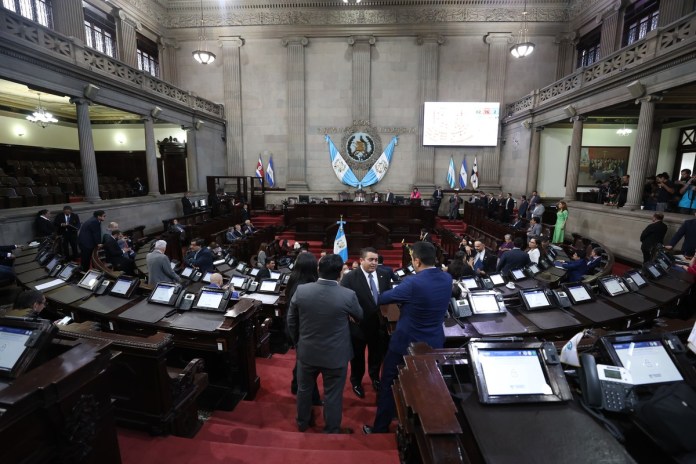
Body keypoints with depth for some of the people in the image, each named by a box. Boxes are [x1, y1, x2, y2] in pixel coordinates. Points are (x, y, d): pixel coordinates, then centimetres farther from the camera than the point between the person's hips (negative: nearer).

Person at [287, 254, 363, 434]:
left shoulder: (301, 290, -15)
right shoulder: (348, 295, -22)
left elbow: (291, 321, -1)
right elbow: (360, 316, 0)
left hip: (307, 351, 3)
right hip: (336, 355, -3)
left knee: (304, 389, 25)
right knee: (333, 395, 17)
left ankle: (302, 422, 47)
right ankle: (332, 431, 37)